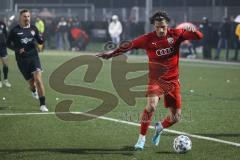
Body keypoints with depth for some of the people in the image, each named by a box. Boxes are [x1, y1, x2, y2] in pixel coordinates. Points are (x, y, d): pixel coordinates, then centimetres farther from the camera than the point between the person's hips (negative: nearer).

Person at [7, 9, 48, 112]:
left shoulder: (33, 29, 5)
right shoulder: (14, 30, -2)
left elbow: (40, 42, 10)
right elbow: (8, 43, 5)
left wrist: (41, 38, -14)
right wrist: (17, 49, -13)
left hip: (33, 57, 1)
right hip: (22, 60, -1)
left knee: (38, 79, -17)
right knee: (31, 82, 8)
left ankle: (42, 105, -13)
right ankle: (34, 91, 48)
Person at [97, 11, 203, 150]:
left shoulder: (176, 34, -6)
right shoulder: (148, 39, -9)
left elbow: (199, 36, -7)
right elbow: (129, 46, 1)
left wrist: (193, 30, -29)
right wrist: (111, 54, 0)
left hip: (173, 81, 2)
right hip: (156, 79, -2)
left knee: (175, 118, 3)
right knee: (151, 105, -29)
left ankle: (160, 128, 38)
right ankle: (142, 139, -13)